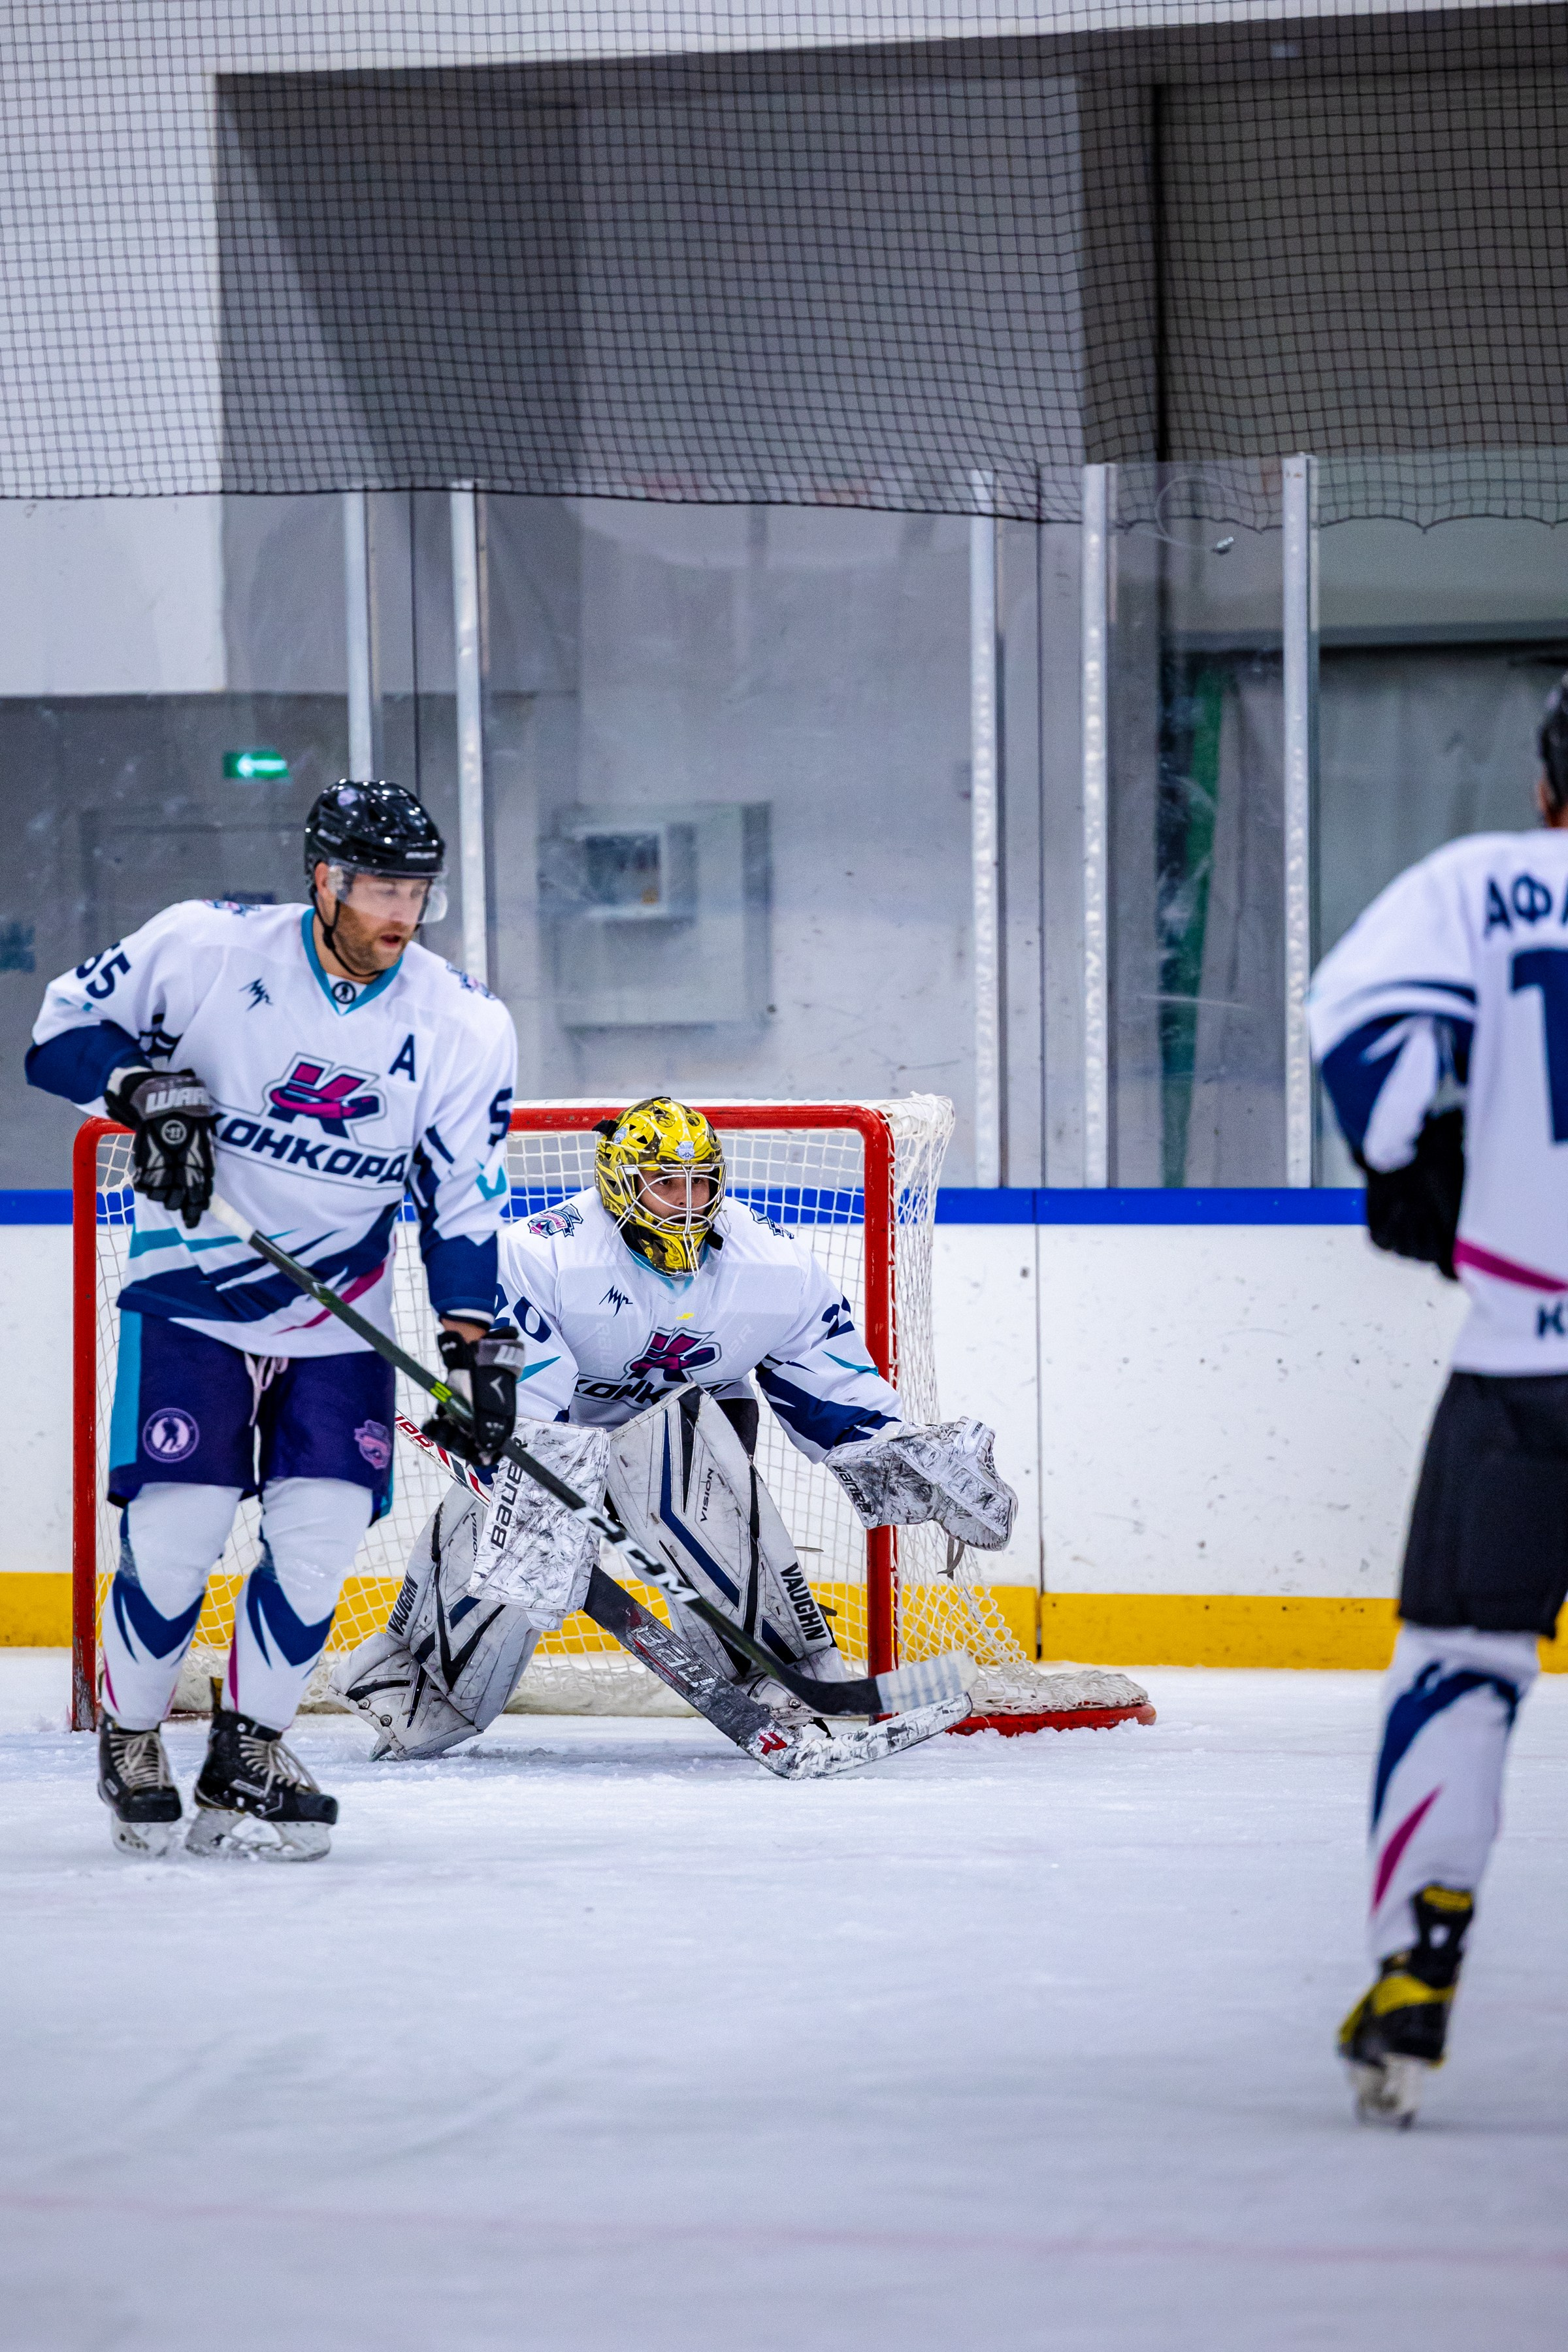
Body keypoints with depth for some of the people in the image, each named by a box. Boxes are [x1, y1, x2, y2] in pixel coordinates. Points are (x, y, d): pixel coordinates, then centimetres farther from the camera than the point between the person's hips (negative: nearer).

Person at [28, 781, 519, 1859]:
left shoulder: (465, 1027, -7)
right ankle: (129, 1742, 14)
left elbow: (464, 1202, 0)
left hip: (340, 1318, 2)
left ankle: (250, 1753, 11)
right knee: (175, 1533, -10)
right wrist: (148, 1086, -22)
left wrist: (477, 1345, -7)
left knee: (320, 1541, -7)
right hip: (191, 1290, -2)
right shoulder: (205, 946, -14)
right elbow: (64, 1029, -4)